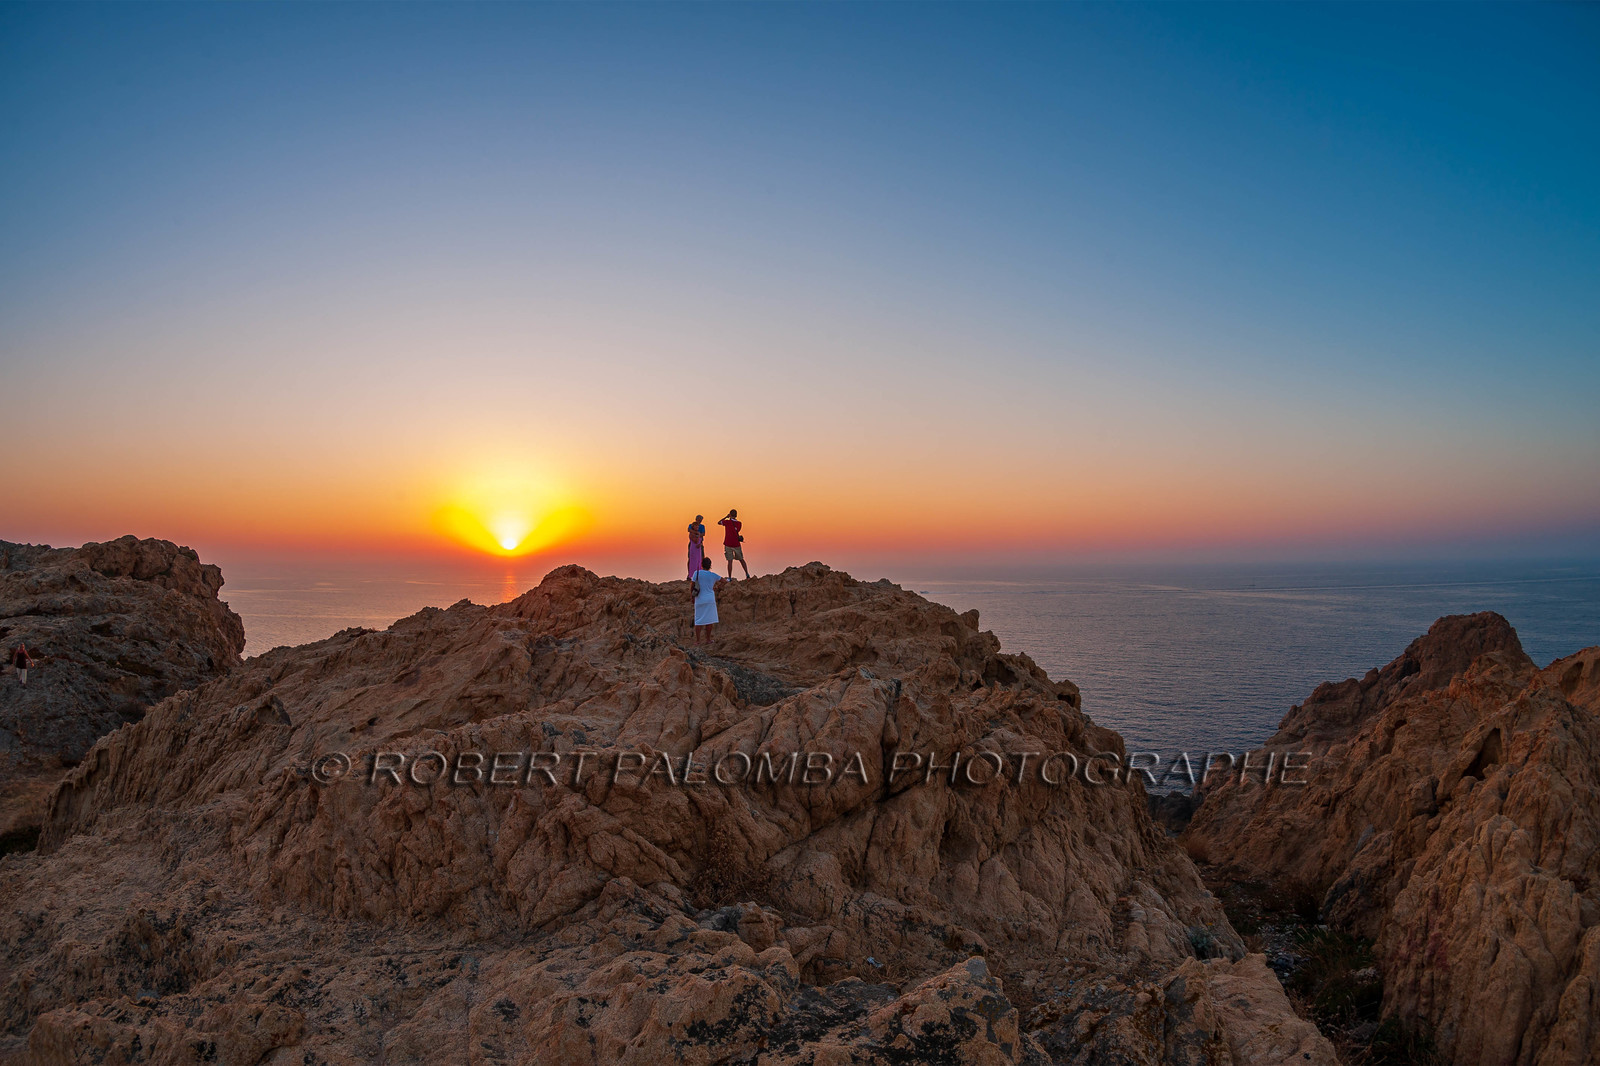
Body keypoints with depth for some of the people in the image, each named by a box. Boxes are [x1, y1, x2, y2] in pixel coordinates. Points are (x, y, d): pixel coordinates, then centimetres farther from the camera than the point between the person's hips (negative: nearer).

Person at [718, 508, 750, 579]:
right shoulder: (739, 523, 1)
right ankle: (747, 574, 12)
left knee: (730, 561, -1)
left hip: (728, 544, -3)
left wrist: (726, 517, 13)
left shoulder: (727, 522, -10)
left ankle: (729, 578, 0)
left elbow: (719, 522, 7)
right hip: (736, 544, 3)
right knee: (741, 559, 16)